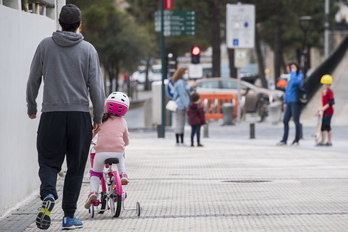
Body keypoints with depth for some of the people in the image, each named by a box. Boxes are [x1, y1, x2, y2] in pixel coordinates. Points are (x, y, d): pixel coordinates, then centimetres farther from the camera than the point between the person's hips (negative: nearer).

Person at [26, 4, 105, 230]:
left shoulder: (45, 46, 3)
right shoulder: (88, 49, 0)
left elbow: (33, 80, 7)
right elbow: (96, 86, -1)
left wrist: (31, 107, 22)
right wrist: (98, 117, 8)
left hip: (51, 115, 0)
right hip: (80, 115, 0)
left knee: (48, 162, 6)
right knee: (76, 168, 9)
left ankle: (48, 195, -24)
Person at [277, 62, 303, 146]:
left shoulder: (300, 76, -4)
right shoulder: (290, 77, 19)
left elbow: (295, 81, -27)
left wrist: (294, 72, -13)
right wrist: (285, 102, 19)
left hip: (295, 102, -8)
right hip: (289, 102, 8)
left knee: (296, 120, -3)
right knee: (285, 121, 5)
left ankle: (296, 140, 4)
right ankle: (284, 140, 9)